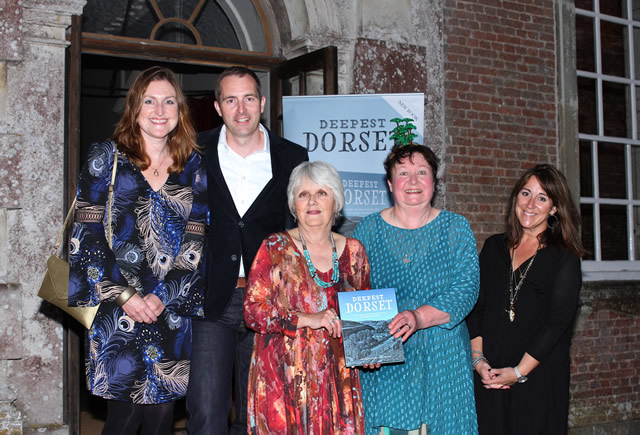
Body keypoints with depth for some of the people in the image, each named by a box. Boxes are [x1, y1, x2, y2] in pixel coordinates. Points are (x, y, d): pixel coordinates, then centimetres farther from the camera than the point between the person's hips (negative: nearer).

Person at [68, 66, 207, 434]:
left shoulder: (193, 166, 7)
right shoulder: (106, 158, 3)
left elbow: (195, 241, 3)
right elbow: (87, 236, -2)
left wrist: (161, 297, -9)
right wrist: (125, 296, -9)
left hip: (174, 312, 2)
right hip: (116, 313, -2)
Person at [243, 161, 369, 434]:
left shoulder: (353, 252, 8)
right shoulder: (275, 248, -1)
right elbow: (253, 311, -7)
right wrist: (308, 319, -16)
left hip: (336, 376, 3)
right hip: (284, 375, -2)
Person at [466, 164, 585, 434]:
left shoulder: (564, 258, -2)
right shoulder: (494, 247, 10)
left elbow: (557, 323, -8)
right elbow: (476, 307, 7)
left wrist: (519, 371, -12)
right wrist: (478, 359, -5)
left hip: (540, 378, -3)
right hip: (489, 376, 3)